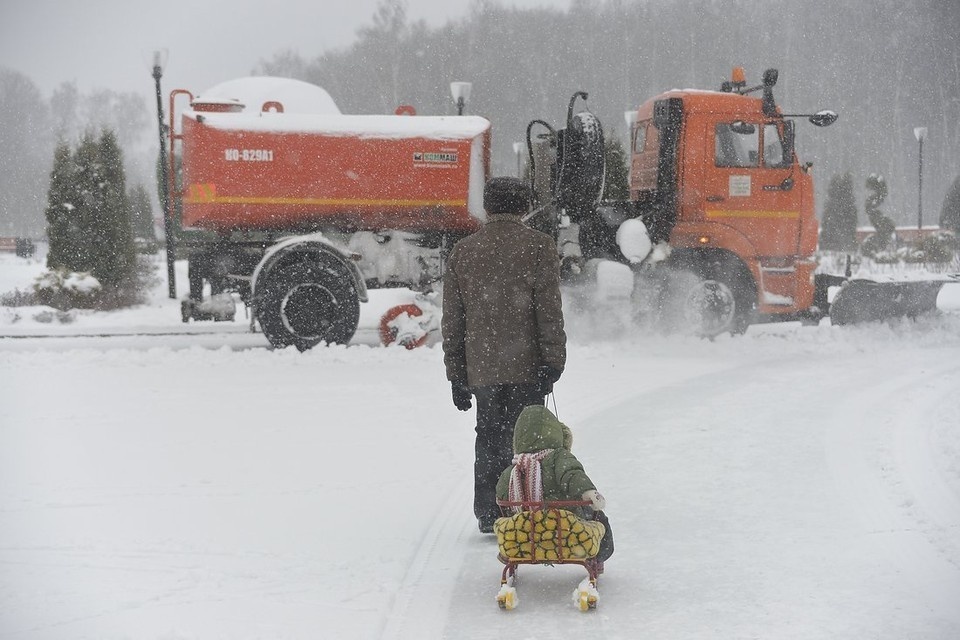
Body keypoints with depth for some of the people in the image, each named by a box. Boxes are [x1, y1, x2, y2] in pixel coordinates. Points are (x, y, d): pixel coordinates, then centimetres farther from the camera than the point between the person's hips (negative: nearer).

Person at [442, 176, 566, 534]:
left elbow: (452, 320, 11)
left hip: (480, 367, 4)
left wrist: (457, 374, 15)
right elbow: (549, 312, -10)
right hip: (526, 366, -3)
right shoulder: (539, 247, -2)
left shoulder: (462, 252, 10)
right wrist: (553, 362, -7)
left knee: (489, 438, 14)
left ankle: (488, 515, 15)